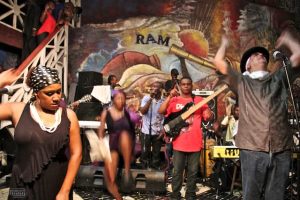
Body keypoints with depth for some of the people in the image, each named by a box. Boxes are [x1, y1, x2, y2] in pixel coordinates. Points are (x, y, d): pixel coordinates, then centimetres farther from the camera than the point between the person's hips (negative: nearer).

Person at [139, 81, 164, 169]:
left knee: (156, 153, 10)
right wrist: (151, 98, -20)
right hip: (146, 131, -1)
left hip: (158, 132, 2)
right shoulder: (146, 98, -4)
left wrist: (163, 131, -7)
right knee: (145, 152, 5)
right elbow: (142, 111, -17)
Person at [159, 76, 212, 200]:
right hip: (179, 142, -1)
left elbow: (208, 116, 9)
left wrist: (208, 114, -13)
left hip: (195, 142, 1)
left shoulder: (199, 100, 7)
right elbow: (161, 111, -10)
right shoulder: (174, 100, 4)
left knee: (193, 171, 9)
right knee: (177, 171, 5)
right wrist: (170, 96, -17)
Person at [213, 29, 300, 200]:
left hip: (281, 149, 2)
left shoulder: (280, 78, 20)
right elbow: (219, 62, 4)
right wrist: (225, 45, 23)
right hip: (253, 149, -2)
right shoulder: (242, 82, 13)